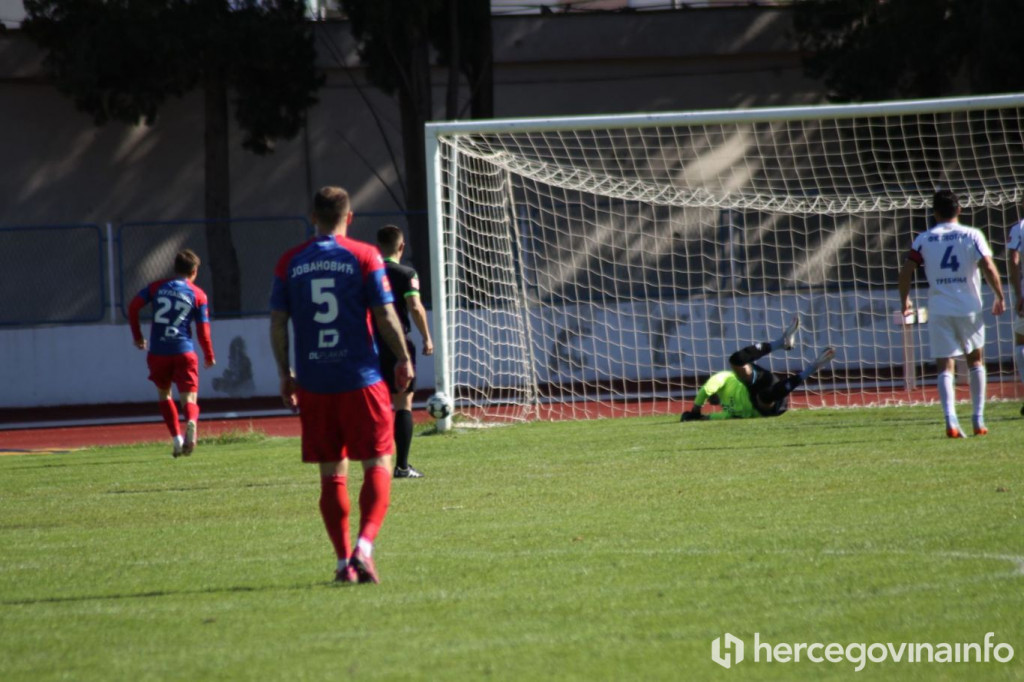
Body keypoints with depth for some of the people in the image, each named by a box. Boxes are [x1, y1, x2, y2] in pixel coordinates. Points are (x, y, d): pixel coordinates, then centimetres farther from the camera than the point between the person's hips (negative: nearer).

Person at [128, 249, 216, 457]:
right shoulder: (198, 295, 4)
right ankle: (191, 422, -36)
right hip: (184, 351, -1)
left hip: (158, 352, 1)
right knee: (189, 398, -2)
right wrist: (209, 356, 14)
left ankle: (177, 439, 9)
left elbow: (133, 306, 1)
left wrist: (137, 336, 12)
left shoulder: (156, 287, 9)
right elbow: (203, 329, 2)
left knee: (164, 395, 21)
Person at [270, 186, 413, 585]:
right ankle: (363, 547, -16)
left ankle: (344, 561, 8)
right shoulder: (364, 257, -3)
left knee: (331, 474, 9)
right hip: (361, 378, -3)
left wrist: (284, 373, 14)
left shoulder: (290, 263, 5)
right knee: (377, 466, 3)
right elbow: (385, 316, -5)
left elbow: (277, 322, 4)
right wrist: (403, 359, 8)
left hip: (313, 383, 3)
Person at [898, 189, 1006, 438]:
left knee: (945, 366, 1)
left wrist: (905, 300, 13)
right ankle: (978, 419, 16)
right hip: (969, 308, 0)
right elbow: (989, 268, -9)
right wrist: (999, 297, 4)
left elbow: (905, 272, -2)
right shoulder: (973, 236, -1)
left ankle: (950, 420, -18)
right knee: (975, 360, 19)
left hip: (939, 310, 0)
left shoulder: (924, 239, 2)